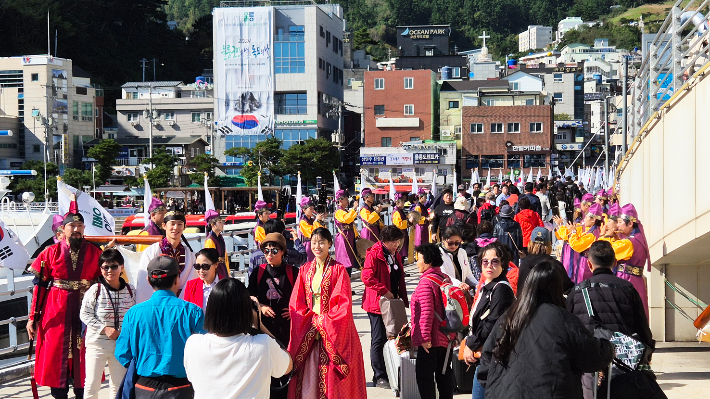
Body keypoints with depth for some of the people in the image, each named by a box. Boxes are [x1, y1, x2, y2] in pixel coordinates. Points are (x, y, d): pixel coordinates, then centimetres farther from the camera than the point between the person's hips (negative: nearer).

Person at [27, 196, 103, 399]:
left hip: (85, 312, 0)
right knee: (55, 354, 3)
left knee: (84, 358, 5)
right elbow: (39, 286, 1)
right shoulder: (51, 252, 2)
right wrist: (33, 317, -2)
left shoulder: (95, 252, 4)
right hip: (56, 313, 0)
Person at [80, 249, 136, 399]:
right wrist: (104, 329, -16)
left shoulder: (131, 291, 0)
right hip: (97, 343, -3)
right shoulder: (95, 290, -9)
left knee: (118, 385, 12)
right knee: (92, 384, 1)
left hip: (121, 344, 3)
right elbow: (84, 315, -8)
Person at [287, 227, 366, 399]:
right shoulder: (304, 270, 9)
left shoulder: (338, 270, -4)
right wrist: (312, 320, -7)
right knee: (306, 377, 0)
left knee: (331, 378, -3)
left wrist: (323, 322, -12)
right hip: (308, 331, 4)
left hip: (333, 332, -4)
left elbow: (343, 304, -9)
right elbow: (296, 303, 7)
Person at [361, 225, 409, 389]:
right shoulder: (374, 254, -11)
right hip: (377, 303, -7)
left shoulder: (396, 255, 14)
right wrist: (385, 291, -20)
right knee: (379, 340, -2)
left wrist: (404, 300, 14)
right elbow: (367, 277, -20)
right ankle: (379, 377, 3)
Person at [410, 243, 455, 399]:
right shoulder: (445, 278, 9)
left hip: (430, 341, -9)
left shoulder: (426, 282, -17)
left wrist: (425, 337, -21)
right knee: (444, 372, 15)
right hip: (447, 337, 9)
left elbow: (427, 312, -24)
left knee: (424, 374, -2)